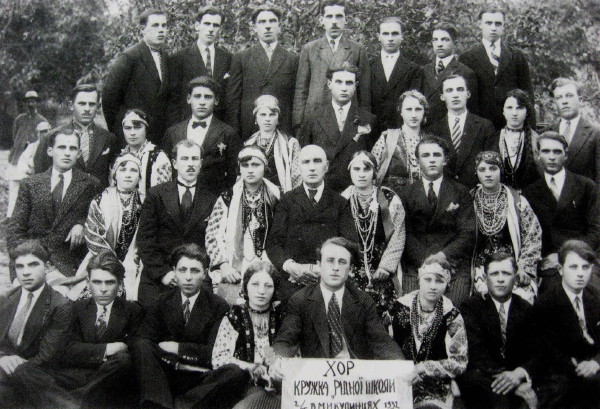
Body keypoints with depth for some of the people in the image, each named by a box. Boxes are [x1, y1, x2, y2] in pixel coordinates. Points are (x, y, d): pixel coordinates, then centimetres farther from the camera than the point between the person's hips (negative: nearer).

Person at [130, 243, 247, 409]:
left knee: (237, 373, -30)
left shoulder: (218, 306, 4)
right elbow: (140, 340, -3)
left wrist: (178, 348, -8)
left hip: (200, 380, -1)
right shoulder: (161, 303, 10)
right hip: (164, 376, 1)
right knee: (141, 346, -25)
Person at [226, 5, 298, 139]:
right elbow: (233, 99, 6)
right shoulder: (241, 58, 10)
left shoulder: (293, 60, 10)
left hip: (282, 130, 0)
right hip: (248, 130, 0)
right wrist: (234, 132, -1)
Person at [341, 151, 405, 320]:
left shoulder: (390, 200, 0)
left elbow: (398, 237, 0)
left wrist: (385, 268, -6)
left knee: (382, 320, -5)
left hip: (382, 276, 0)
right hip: (350, 274, 1)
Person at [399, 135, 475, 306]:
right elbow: (405, 233, 4)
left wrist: (444, 254, -12)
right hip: (415, 268, 0)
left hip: (454, 268, 0)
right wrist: (426, 261, -11)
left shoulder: (461, 193, 14)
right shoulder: (406, 194, 14)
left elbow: (468, 233, 5)